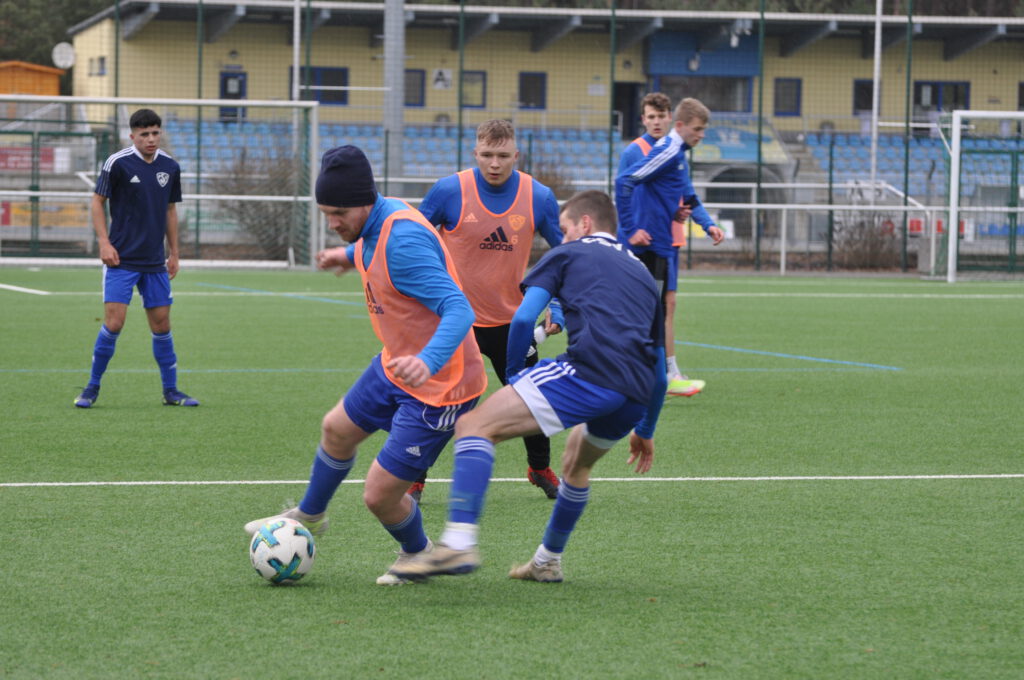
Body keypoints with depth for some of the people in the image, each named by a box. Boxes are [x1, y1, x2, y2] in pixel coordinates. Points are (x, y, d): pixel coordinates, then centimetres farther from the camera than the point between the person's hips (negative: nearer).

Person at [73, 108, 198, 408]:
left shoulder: (170, 167, 5)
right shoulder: (118, 163, -9)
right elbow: (98, 201, -1)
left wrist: (174, 253, 14)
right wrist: (104, 242, -10)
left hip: (155, 262, 4)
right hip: (121, 259, -4)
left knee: (161, 325, 6)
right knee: (114, 321, -11)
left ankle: (171, 390, 17)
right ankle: (92, 387, 3)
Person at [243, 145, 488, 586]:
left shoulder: (403, 241, -32)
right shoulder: (373, 227, -2)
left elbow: (458, 309, -38)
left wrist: (428, 362, -54)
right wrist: (352, 255, 37)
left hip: (438, 386, -10)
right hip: (397, 364, 10)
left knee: (380, 495, -6)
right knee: (337, 430, 28)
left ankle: (417, 553, 27)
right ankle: (309, 517, 55)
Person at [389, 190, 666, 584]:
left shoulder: (569, 254, 19)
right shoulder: (642, 272, 36)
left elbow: (524, 318, 6)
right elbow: (660, 367, 37)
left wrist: (512, 375, 20)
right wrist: (646, 430, 46)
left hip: (590, 370, -7)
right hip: (636, 397, 7)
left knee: (474, 426, -7)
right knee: (576, 465, 35)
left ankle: (459, 543, -24)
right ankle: (548, 562, 43)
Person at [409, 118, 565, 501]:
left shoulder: (538, 197, -8)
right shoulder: (449, 191, -14)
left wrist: (558, 309, -4)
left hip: (511, 320, 2)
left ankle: (541, 469, 33)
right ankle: (413, 480, 10)